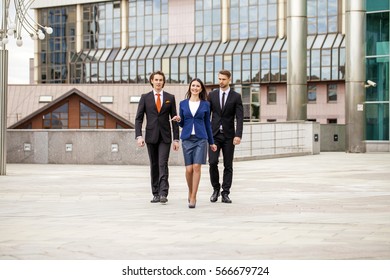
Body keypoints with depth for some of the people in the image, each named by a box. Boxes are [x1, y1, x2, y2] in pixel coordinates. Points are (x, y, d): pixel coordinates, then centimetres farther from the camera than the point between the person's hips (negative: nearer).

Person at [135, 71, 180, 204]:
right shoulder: (145, 97, 6)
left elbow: (174, 119, 6)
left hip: (165, 137, -1)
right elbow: (139, 118, 3)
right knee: (154, 166, 6)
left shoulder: (170, 98, 6)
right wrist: (139, 136, -10)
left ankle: (163, 194, -16)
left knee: (163, 164, -12)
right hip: (151, 136, 1)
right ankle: (156, 194, 12)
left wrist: (176, 139, 1)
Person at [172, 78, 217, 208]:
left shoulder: (205, 104, 6)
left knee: (197, 167, -12)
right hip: (187, 138, 1)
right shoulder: (183, 104, 9)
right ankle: (190, 191, 24)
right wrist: (178, 120, -10)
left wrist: (211, 142, 13)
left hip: (201, 138, -1)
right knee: (189, 169, -2)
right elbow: (182, 124, 14)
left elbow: (207, 124, 12)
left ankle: (193, 197, -8)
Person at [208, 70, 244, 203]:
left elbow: (239, 117, -5)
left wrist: (238, 135, -15)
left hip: (229, 135, -1)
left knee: (228, 165, 1)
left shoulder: (236, 97, 1)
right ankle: (216, 188, 9)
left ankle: (225, 193, 6)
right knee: (212, 162, -10)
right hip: (214, 134, 1)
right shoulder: (212, 95, 6)